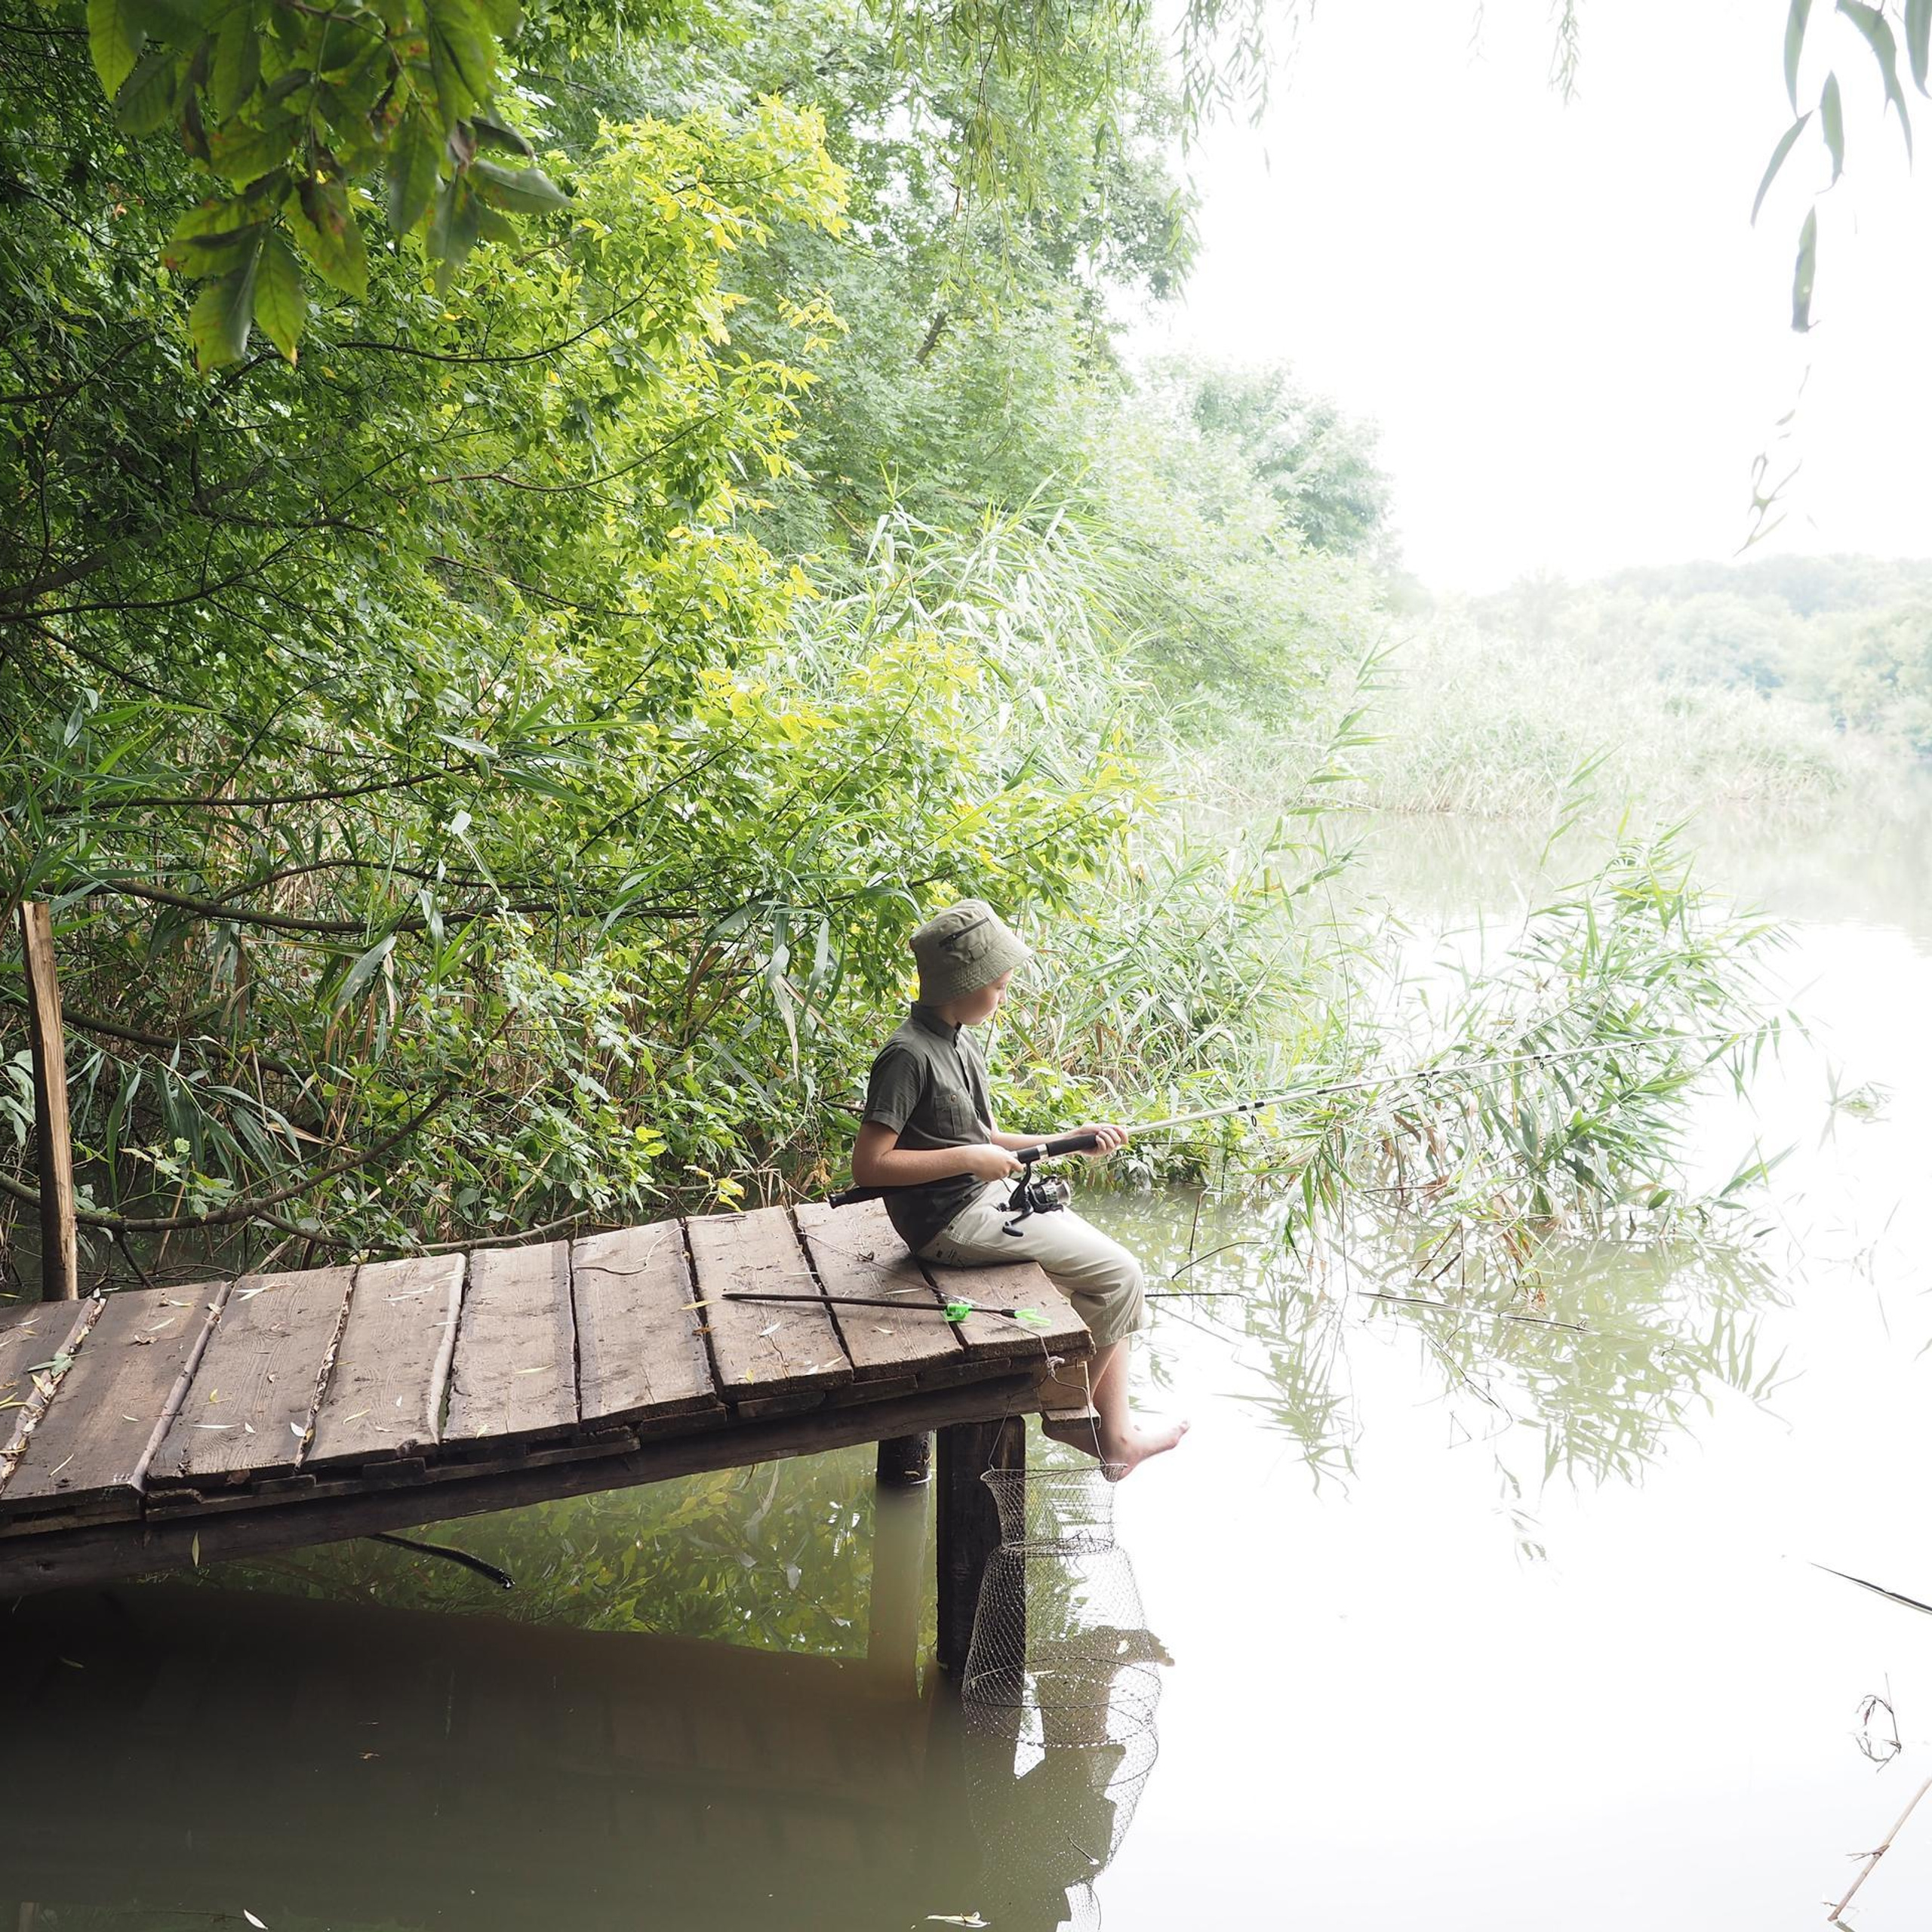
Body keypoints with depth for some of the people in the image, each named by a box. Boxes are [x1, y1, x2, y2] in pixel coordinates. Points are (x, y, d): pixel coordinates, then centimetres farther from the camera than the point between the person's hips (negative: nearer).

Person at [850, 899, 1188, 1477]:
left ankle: (1114, 1434, 13)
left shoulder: (957, 1040, 9)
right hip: (952, 1222, -10)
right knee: (1116, 1273, -8)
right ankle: (1068, 1408, 11)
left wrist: (1070, 1140, 10)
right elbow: (869, 1165, -24)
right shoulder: (908, 1055, -21)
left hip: (988, 1196, 10)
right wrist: (969, 1159, -22)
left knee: (1111, 1271, 6)